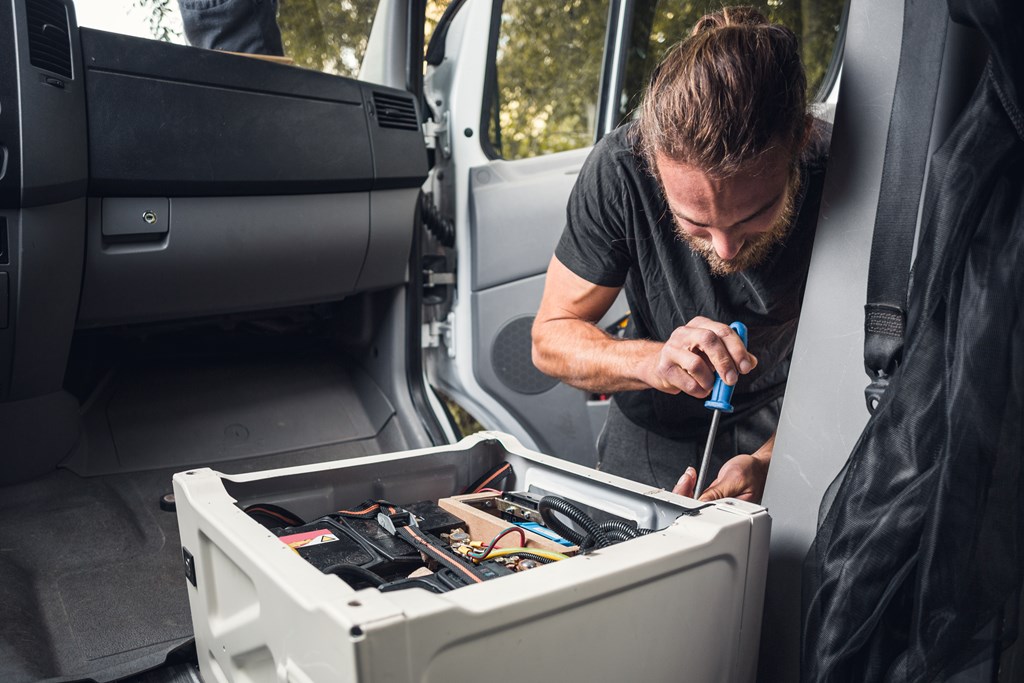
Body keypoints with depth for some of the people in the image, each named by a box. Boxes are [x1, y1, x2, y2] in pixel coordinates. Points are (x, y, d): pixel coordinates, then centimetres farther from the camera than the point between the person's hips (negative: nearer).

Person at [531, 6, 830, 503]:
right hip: (655, 425, 1)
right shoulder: (622, 168, -25)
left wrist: (768, 462, -32)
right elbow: (551, 337, -16)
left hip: (781, 433, 0)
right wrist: (653, 361, -35)